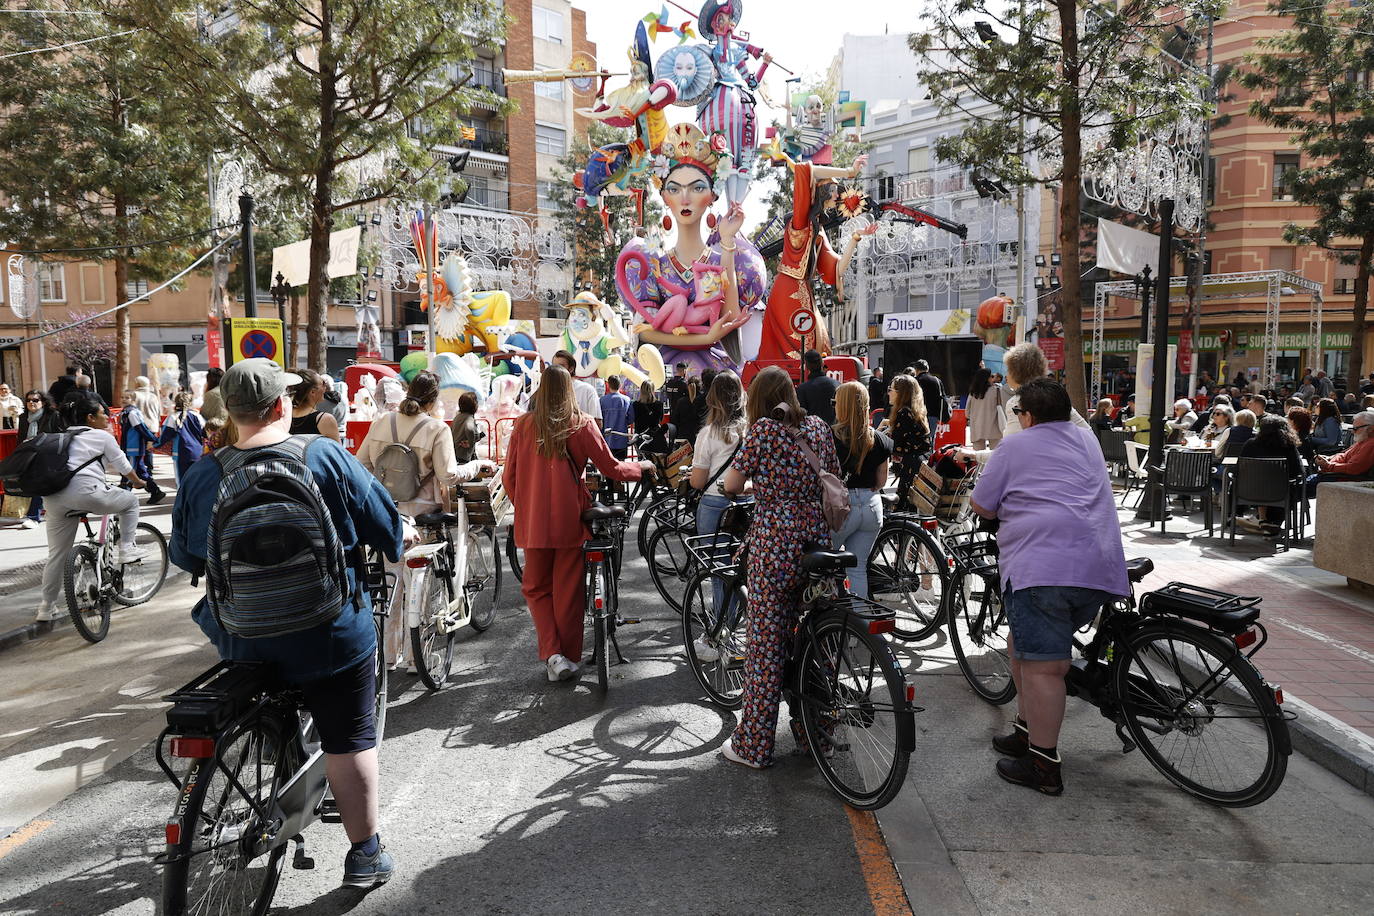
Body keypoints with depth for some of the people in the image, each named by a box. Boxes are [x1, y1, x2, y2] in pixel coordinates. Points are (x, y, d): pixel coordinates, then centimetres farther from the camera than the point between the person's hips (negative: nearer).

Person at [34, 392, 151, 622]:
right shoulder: (102, 436, 7)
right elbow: (124, 467, 13)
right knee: (130, 500, 18)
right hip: (83, 492, -7)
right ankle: (126, 549, 14)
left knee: (57, 553, 14)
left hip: (54, 497, 7)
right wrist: (137, 481, 32)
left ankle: (47, 606, 21)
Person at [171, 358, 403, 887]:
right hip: (330, 636, -3)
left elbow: (184, 557, 8)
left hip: (240, 639, 3)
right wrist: (396, 551, 16)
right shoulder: (325, 455, -13)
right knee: (349, 739, 9)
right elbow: (384, 522, -6)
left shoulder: (201, 477, -5)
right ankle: (365, 854, 20)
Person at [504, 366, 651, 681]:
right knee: (567, 591, 10)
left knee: (537, 588, 16)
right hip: (569, 520, -1)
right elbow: (612, 469, -3)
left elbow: (509, 477, 4)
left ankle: (552, 654, 3)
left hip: (533, 522, 1)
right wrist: (642, 466, 15)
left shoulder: (524, 424, 1)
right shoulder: (580, 423, -4)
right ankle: (570, 658, 20)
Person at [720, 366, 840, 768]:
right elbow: (835, 483, 14)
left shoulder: (764, 429, -7)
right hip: (817, 542, 6)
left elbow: (731, 485, -5)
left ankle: (754, 745, 11)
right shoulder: (819, 428, 9)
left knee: (766, 645, 1)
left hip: (774, 543, -5)